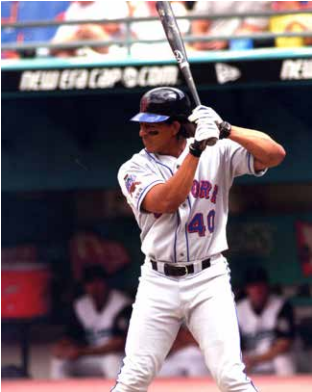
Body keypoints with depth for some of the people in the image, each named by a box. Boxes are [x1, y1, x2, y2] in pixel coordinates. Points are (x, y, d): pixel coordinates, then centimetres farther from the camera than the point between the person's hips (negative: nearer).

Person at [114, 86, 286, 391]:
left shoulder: (218, 152, 1)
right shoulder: (135, 169, 0)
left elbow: (275, 155, -10)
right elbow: (167, 201, -18)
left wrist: (225, 130, -19)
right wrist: (197, 149, -21)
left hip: (209, 279, -1)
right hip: (158, 283, 1)